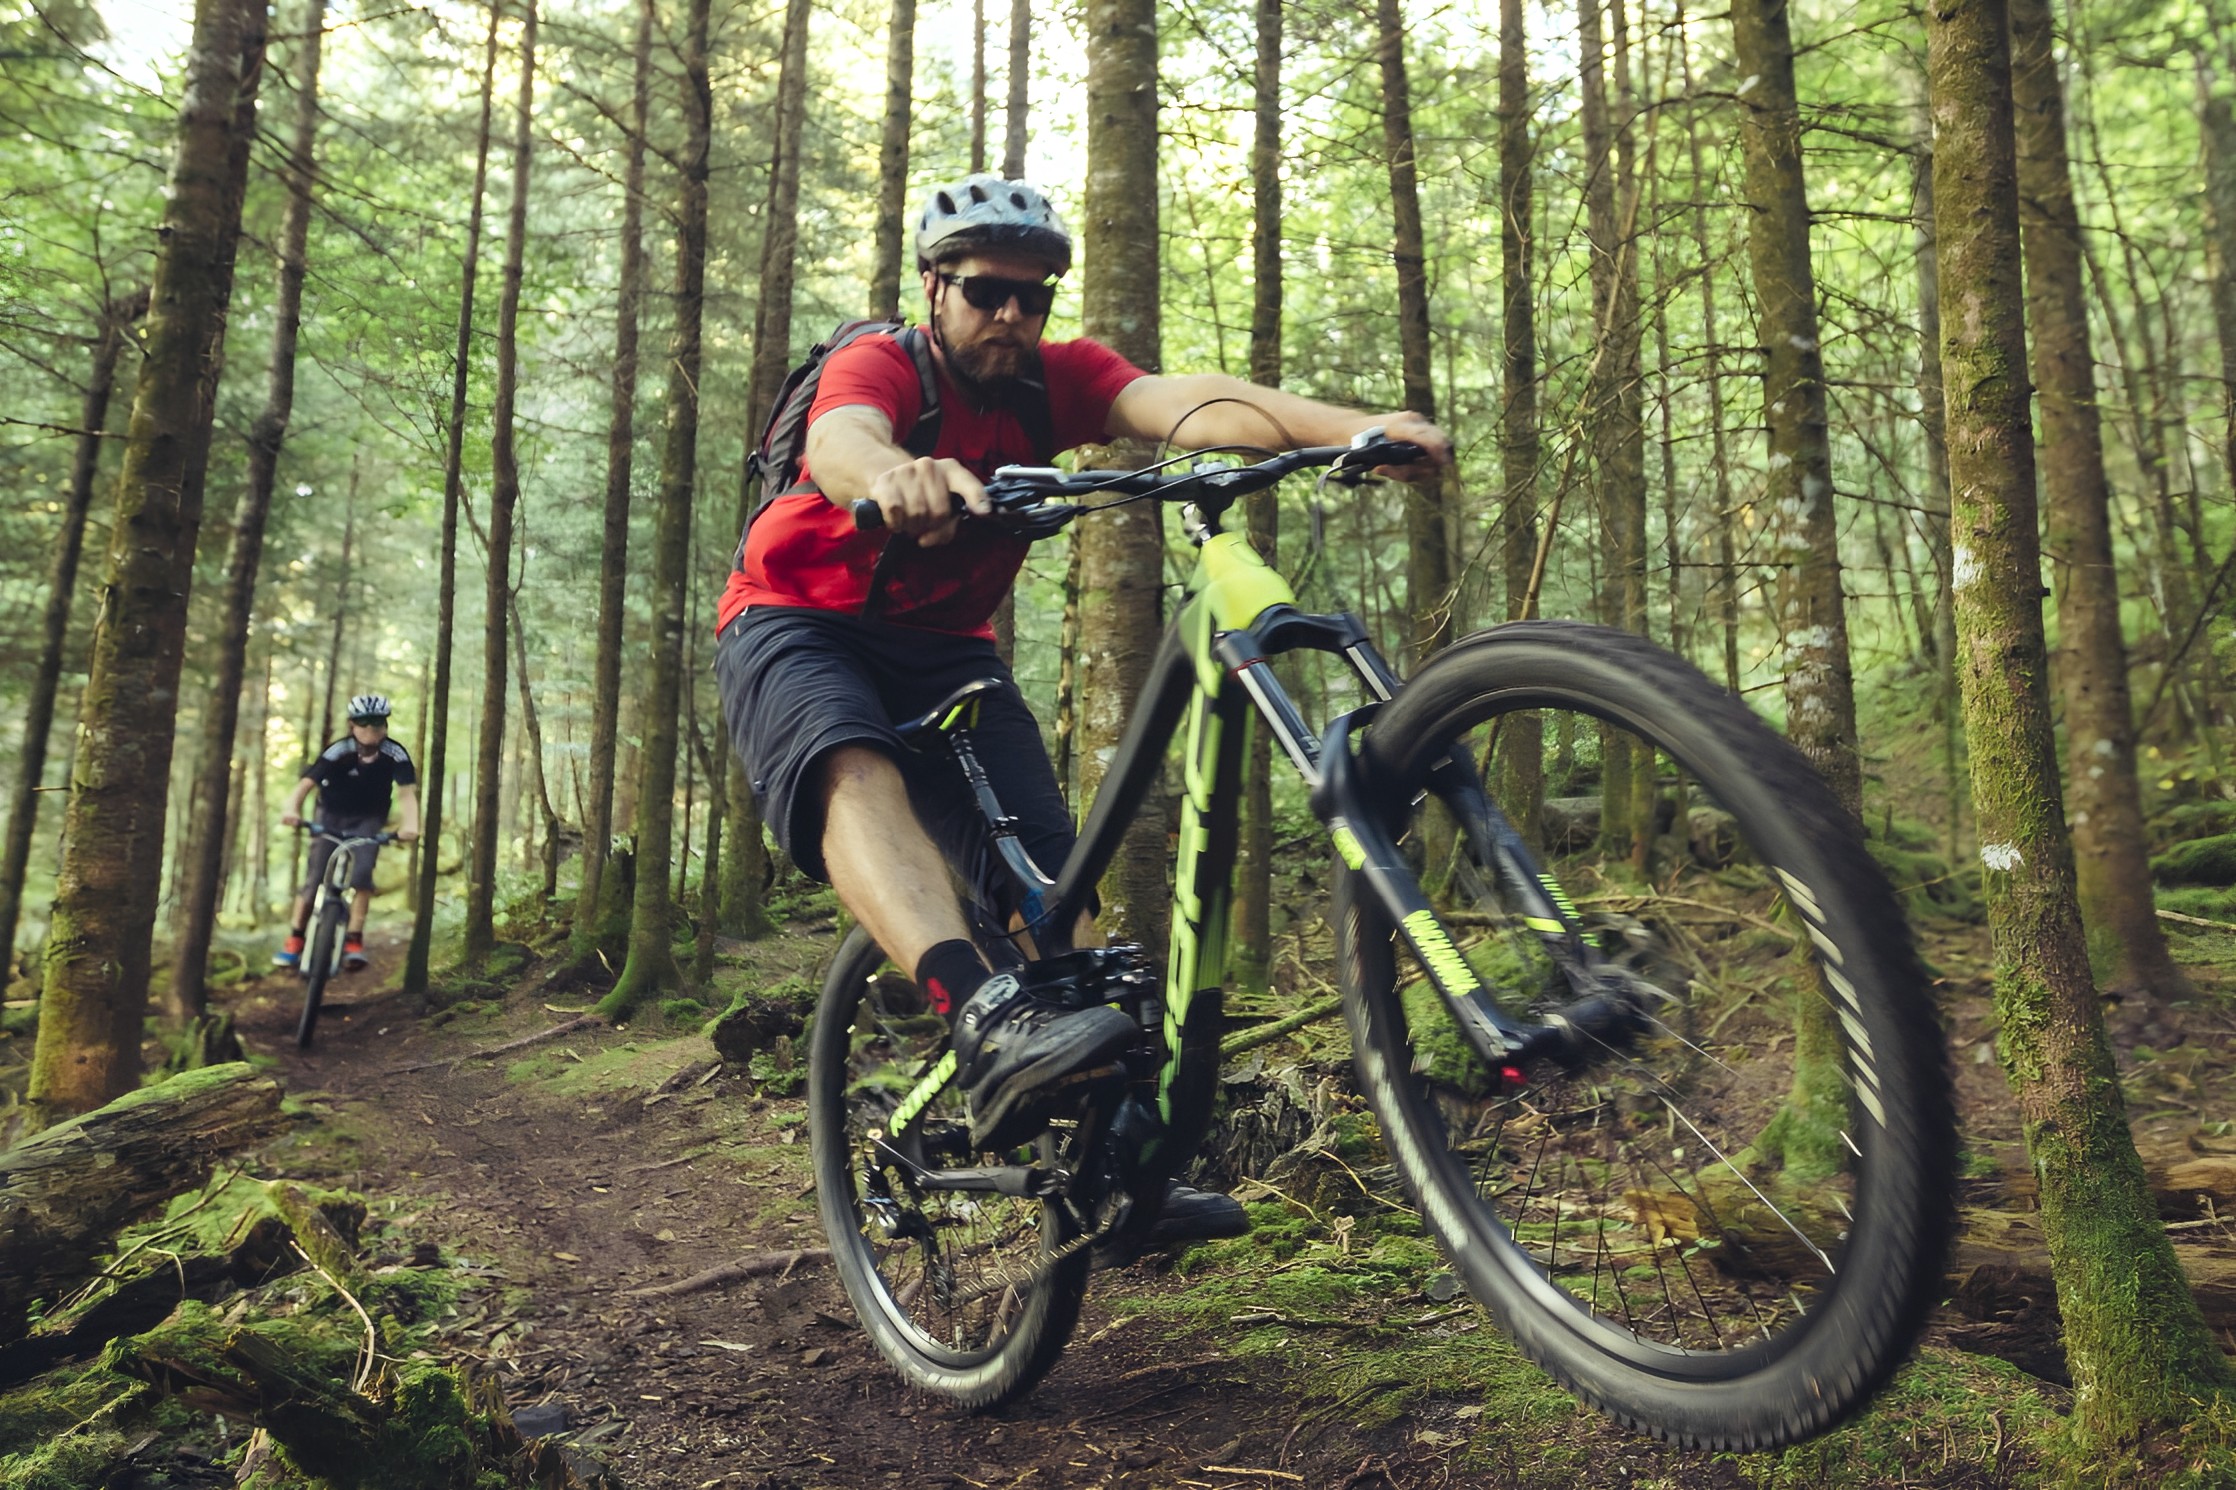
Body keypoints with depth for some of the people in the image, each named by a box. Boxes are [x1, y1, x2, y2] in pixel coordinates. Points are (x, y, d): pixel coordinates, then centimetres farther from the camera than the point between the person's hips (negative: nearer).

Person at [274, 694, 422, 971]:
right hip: (332, 816, 0)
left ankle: (354, 940, -15)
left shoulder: (395, 754, -22)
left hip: (368, 819, 0)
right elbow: (306, 783, -34)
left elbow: (407, 792, -32)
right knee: (314, 878, -6)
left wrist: (410, 824, -52)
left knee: (362, 871, -22)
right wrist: (292, 809, -54)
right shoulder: (339, 751, -24)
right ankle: (295, 940, 11)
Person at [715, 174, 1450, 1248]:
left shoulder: (1054, 381, -5)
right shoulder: (877, 365, -16)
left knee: (1047, 868, -13)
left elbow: (1185, 401, -24)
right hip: (797, 625, -3)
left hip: (940, 644, 4)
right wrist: (901, 477, -67)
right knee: (854, 771, -38)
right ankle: (987, 1024, -57)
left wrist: (1357, 426, -43)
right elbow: (841, 442, -41)